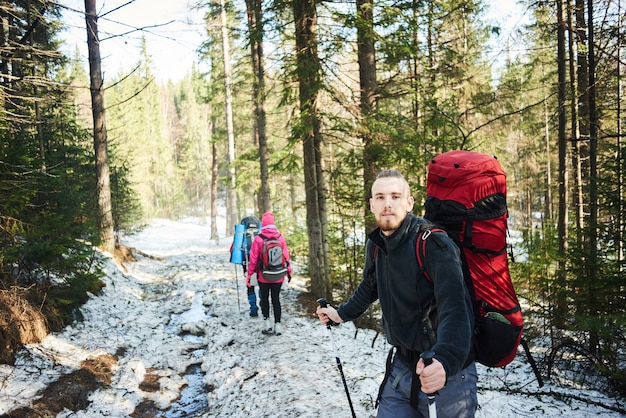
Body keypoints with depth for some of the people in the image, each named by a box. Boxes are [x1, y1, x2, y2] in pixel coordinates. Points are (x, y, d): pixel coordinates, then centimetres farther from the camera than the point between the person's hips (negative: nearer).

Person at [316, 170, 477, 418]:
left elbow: (454, 306, -33)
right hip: (403, 363, 6)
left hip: (450, 368, -6)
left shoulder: (433, 242, -21)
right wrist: (343, 313, 26)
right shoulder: (375, 245, 0)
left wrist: (445, 360, -48)